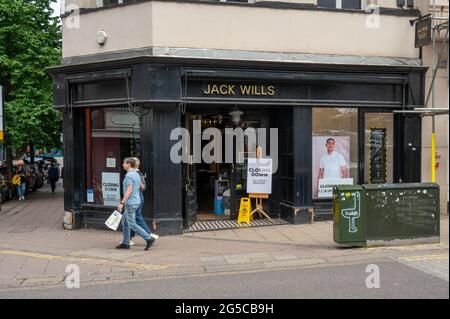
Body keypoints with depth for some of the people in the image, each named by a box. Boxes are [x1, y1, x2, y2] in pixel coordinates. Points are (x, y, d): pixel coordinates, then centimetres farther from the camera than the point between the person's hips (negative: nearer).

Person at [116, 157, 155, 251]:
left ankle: (148, 239, -7)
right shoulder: (136, 174, 11)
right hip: (136, 201, 10)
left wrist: (122, 203, -23)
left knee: (132, 224, -4)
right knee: (124, 222, 16)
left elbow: (129, 191, -24)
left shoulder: (128, 176, -18)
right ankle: (125, 243, 19)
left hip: (130, 203, -10)